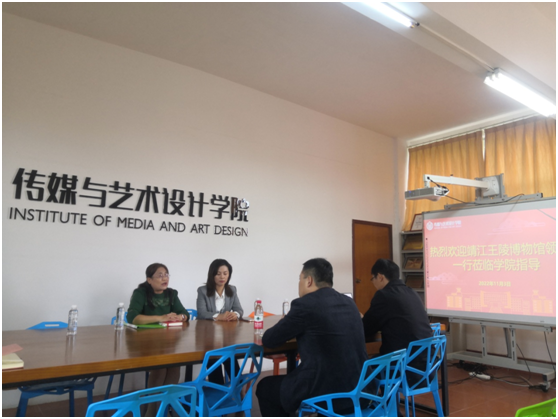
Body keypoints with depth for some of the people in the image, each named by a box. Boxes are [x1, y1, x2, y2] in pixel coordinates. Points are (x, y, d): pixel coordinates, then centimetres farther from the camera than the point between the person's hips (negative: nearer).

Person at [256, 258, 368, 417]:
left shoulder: (305, 304, -13)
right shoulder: (349, 302, 8)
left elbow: (269, 340, -3)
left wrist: (287, 327, 17)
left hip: (325, 392, -8)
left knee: (264, 387, 18)